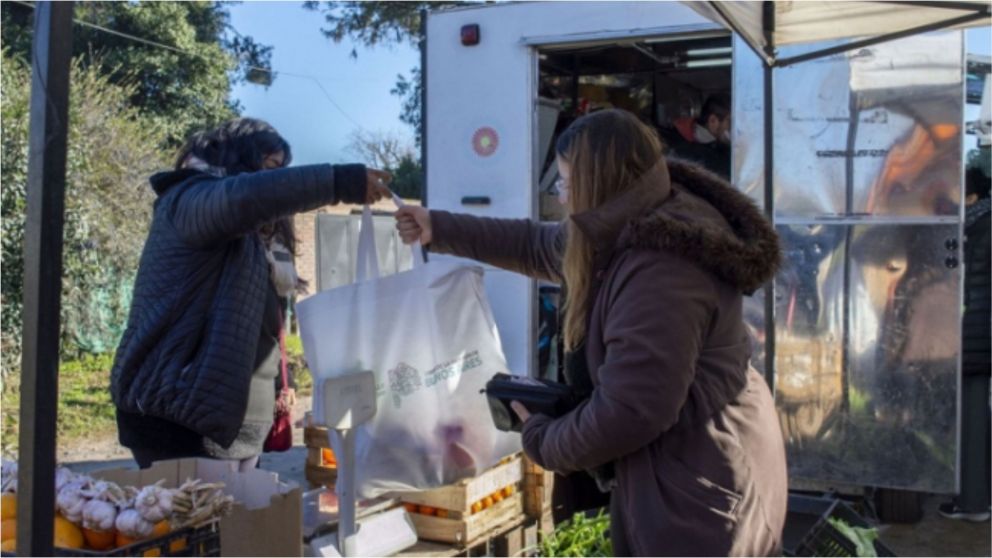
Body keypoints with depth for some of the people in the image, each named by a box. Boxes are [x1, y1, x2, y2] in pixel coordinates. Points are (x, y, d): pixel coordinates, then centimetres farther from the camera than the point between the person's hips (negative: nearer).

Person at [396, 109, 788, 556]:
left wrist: (543, 440, -12)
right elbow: (537, 247, 20)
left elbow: (629, 410, -30)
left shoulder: (659, 271, -30)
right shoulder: (631, 230, 4)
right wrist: (439, 230, 23)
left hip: (702, 491, -10)